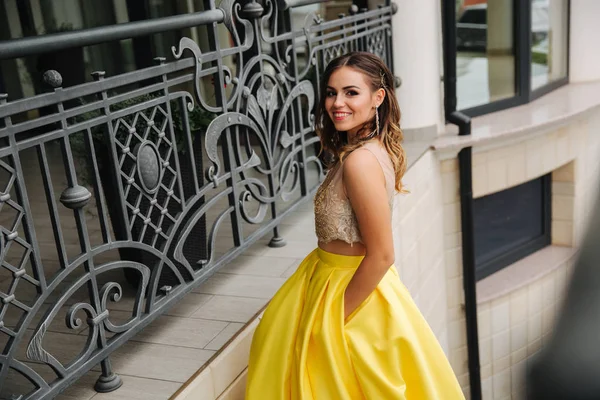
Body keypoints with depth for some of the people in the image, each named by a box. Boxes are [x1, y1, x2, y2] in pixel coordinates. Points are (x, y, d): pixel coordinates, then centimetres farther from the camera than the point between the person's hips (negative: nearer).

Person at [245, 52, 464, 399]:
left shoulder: (359, 161, -27)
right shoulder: (375, 147, 1)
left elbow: (382, 256, -25)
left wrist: (335, 317, -16)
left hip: (351, 290, -9)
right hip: (344, 278, 9)